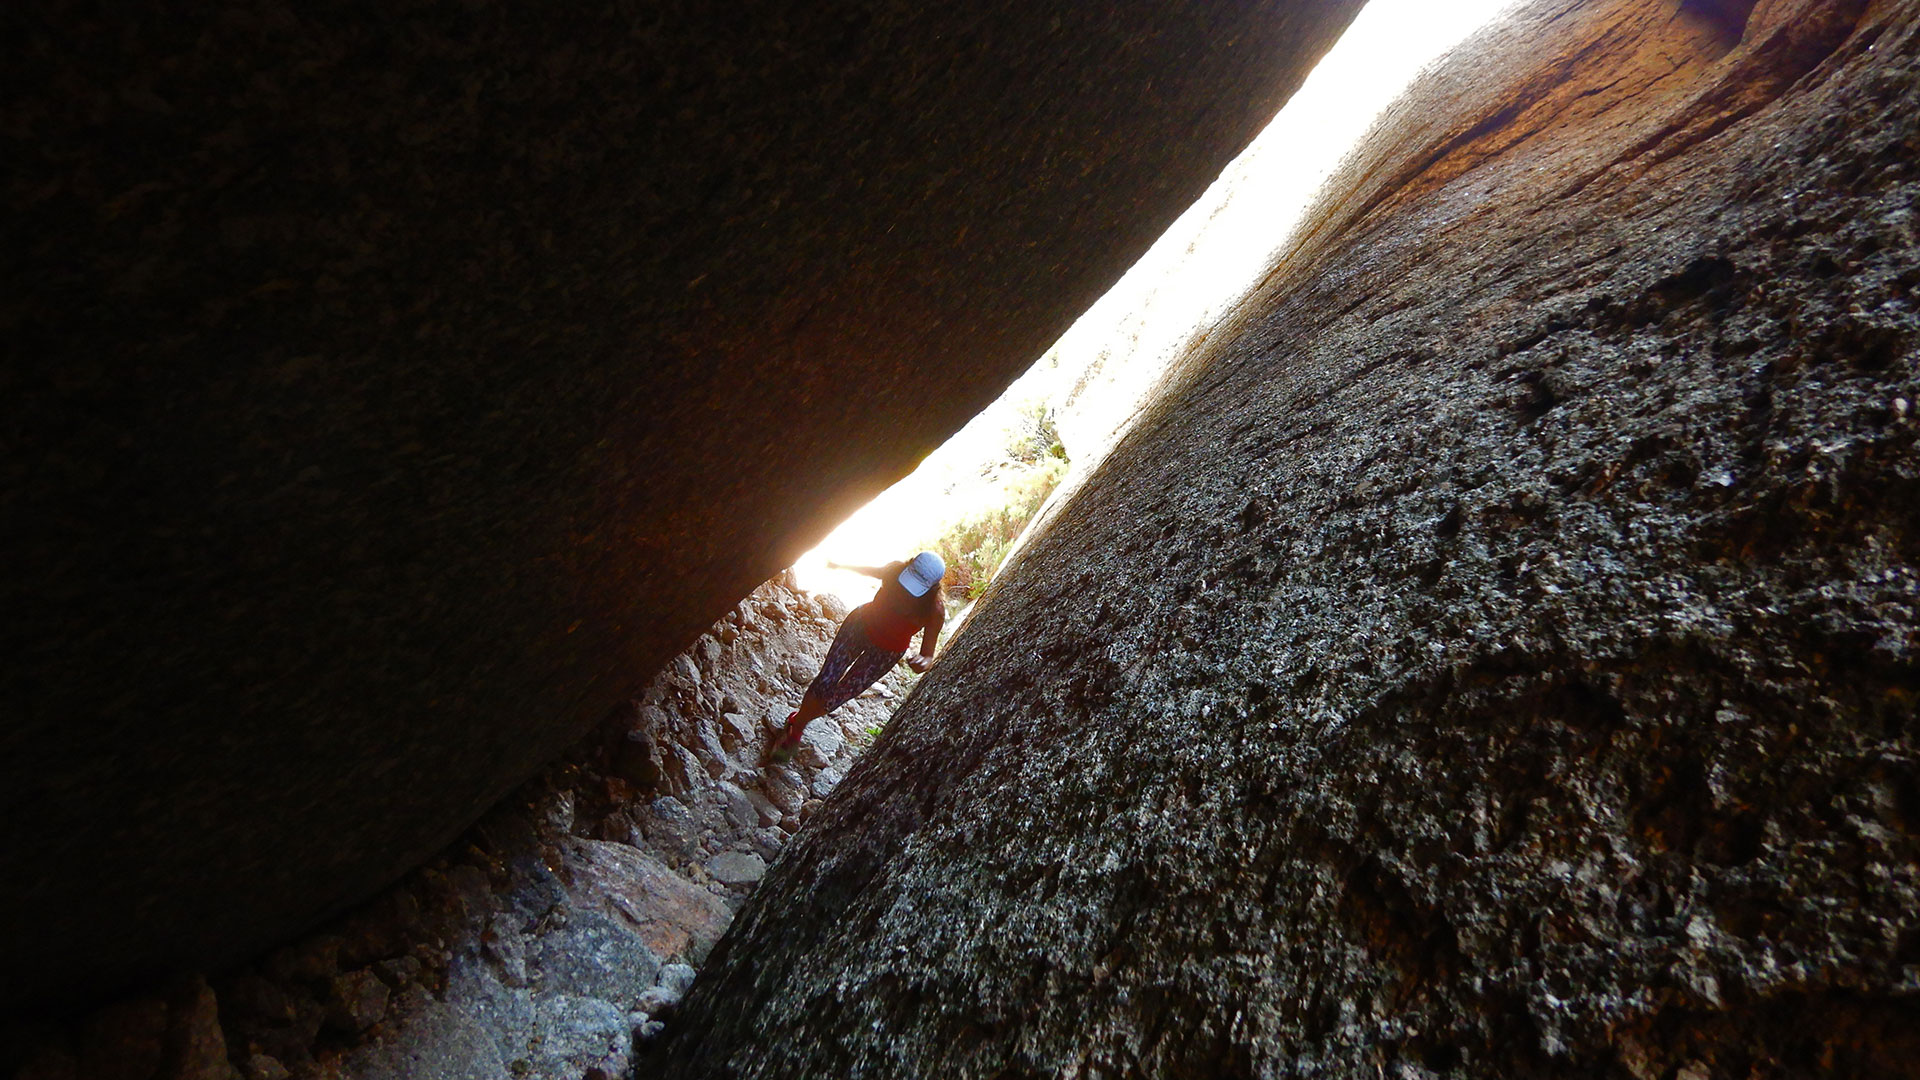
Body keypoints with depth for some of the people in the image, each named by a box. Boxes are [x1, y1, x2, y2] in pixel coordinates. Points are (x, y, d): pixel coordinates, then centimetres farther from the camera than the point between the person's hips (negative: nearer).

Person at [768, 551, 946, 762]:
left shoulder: (934, 611, -30)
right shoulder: (896, 570, -24)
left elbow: (928, 656, -27)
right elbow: (872, 570, 0)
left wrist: (923, 662, -52)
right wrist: (839, 565, 15)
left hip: (885, 653, -1)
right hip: (861, 624, 2)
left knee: (839, 696, 4)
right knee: (825, 683, -3)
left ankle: (797, 724, 34)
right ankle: (796, 725, 26)